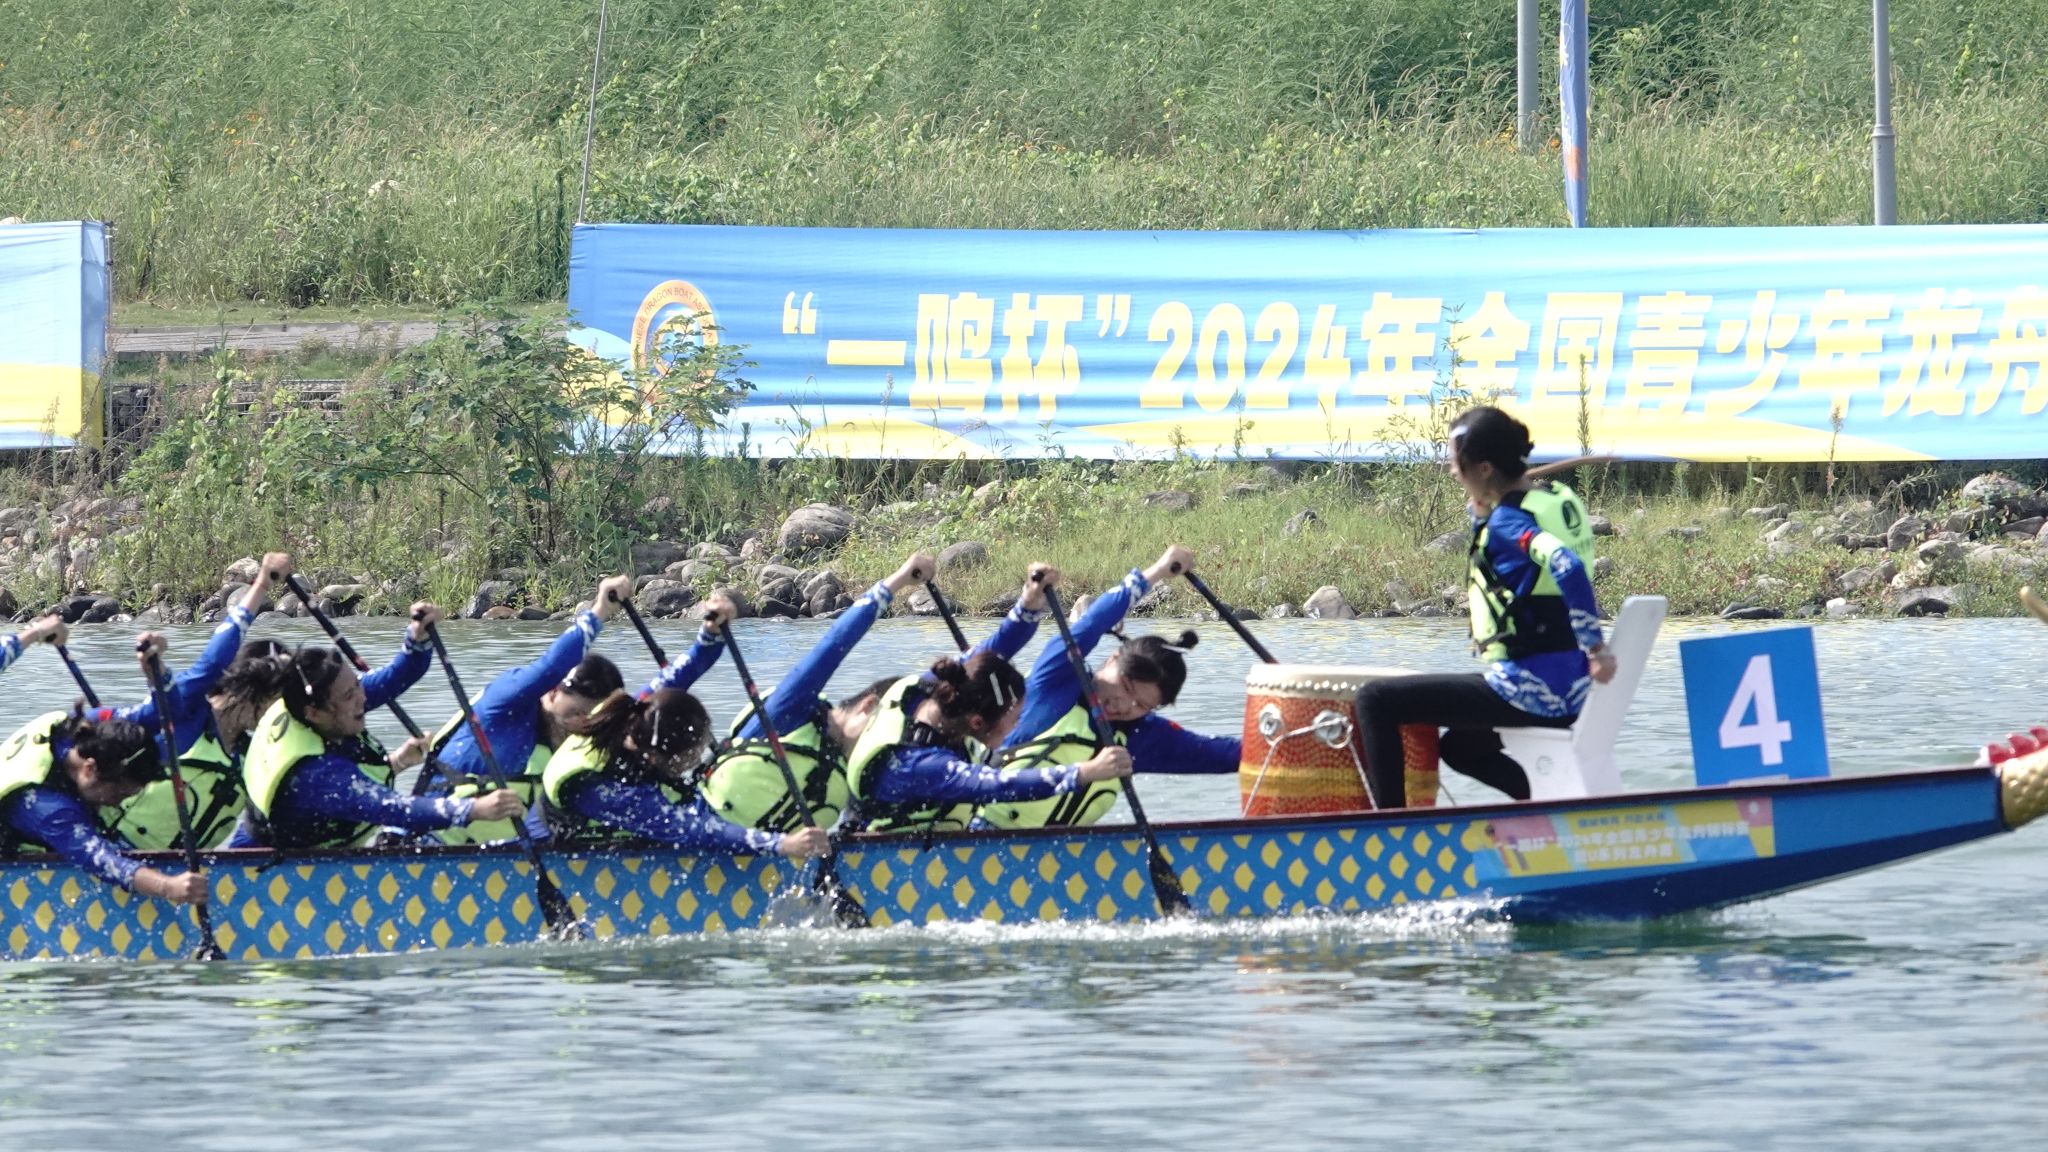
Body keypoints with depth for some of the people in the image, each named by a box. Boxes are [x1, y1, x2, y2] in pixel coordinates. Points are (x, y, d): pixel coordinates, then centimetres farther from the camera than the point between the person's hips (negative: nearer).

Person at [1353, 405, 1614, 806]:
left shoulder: (1507, 521, -15)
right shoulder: (1558, 499, 11)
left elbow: (1565, 566, -32)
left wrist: (1596, 648, -31)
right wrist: (1482, 506, 9)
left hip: (1530, 690, -10)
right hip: (1572, 693, 10)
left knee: (1376, 699, -4)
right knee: (1460, 747, 35)